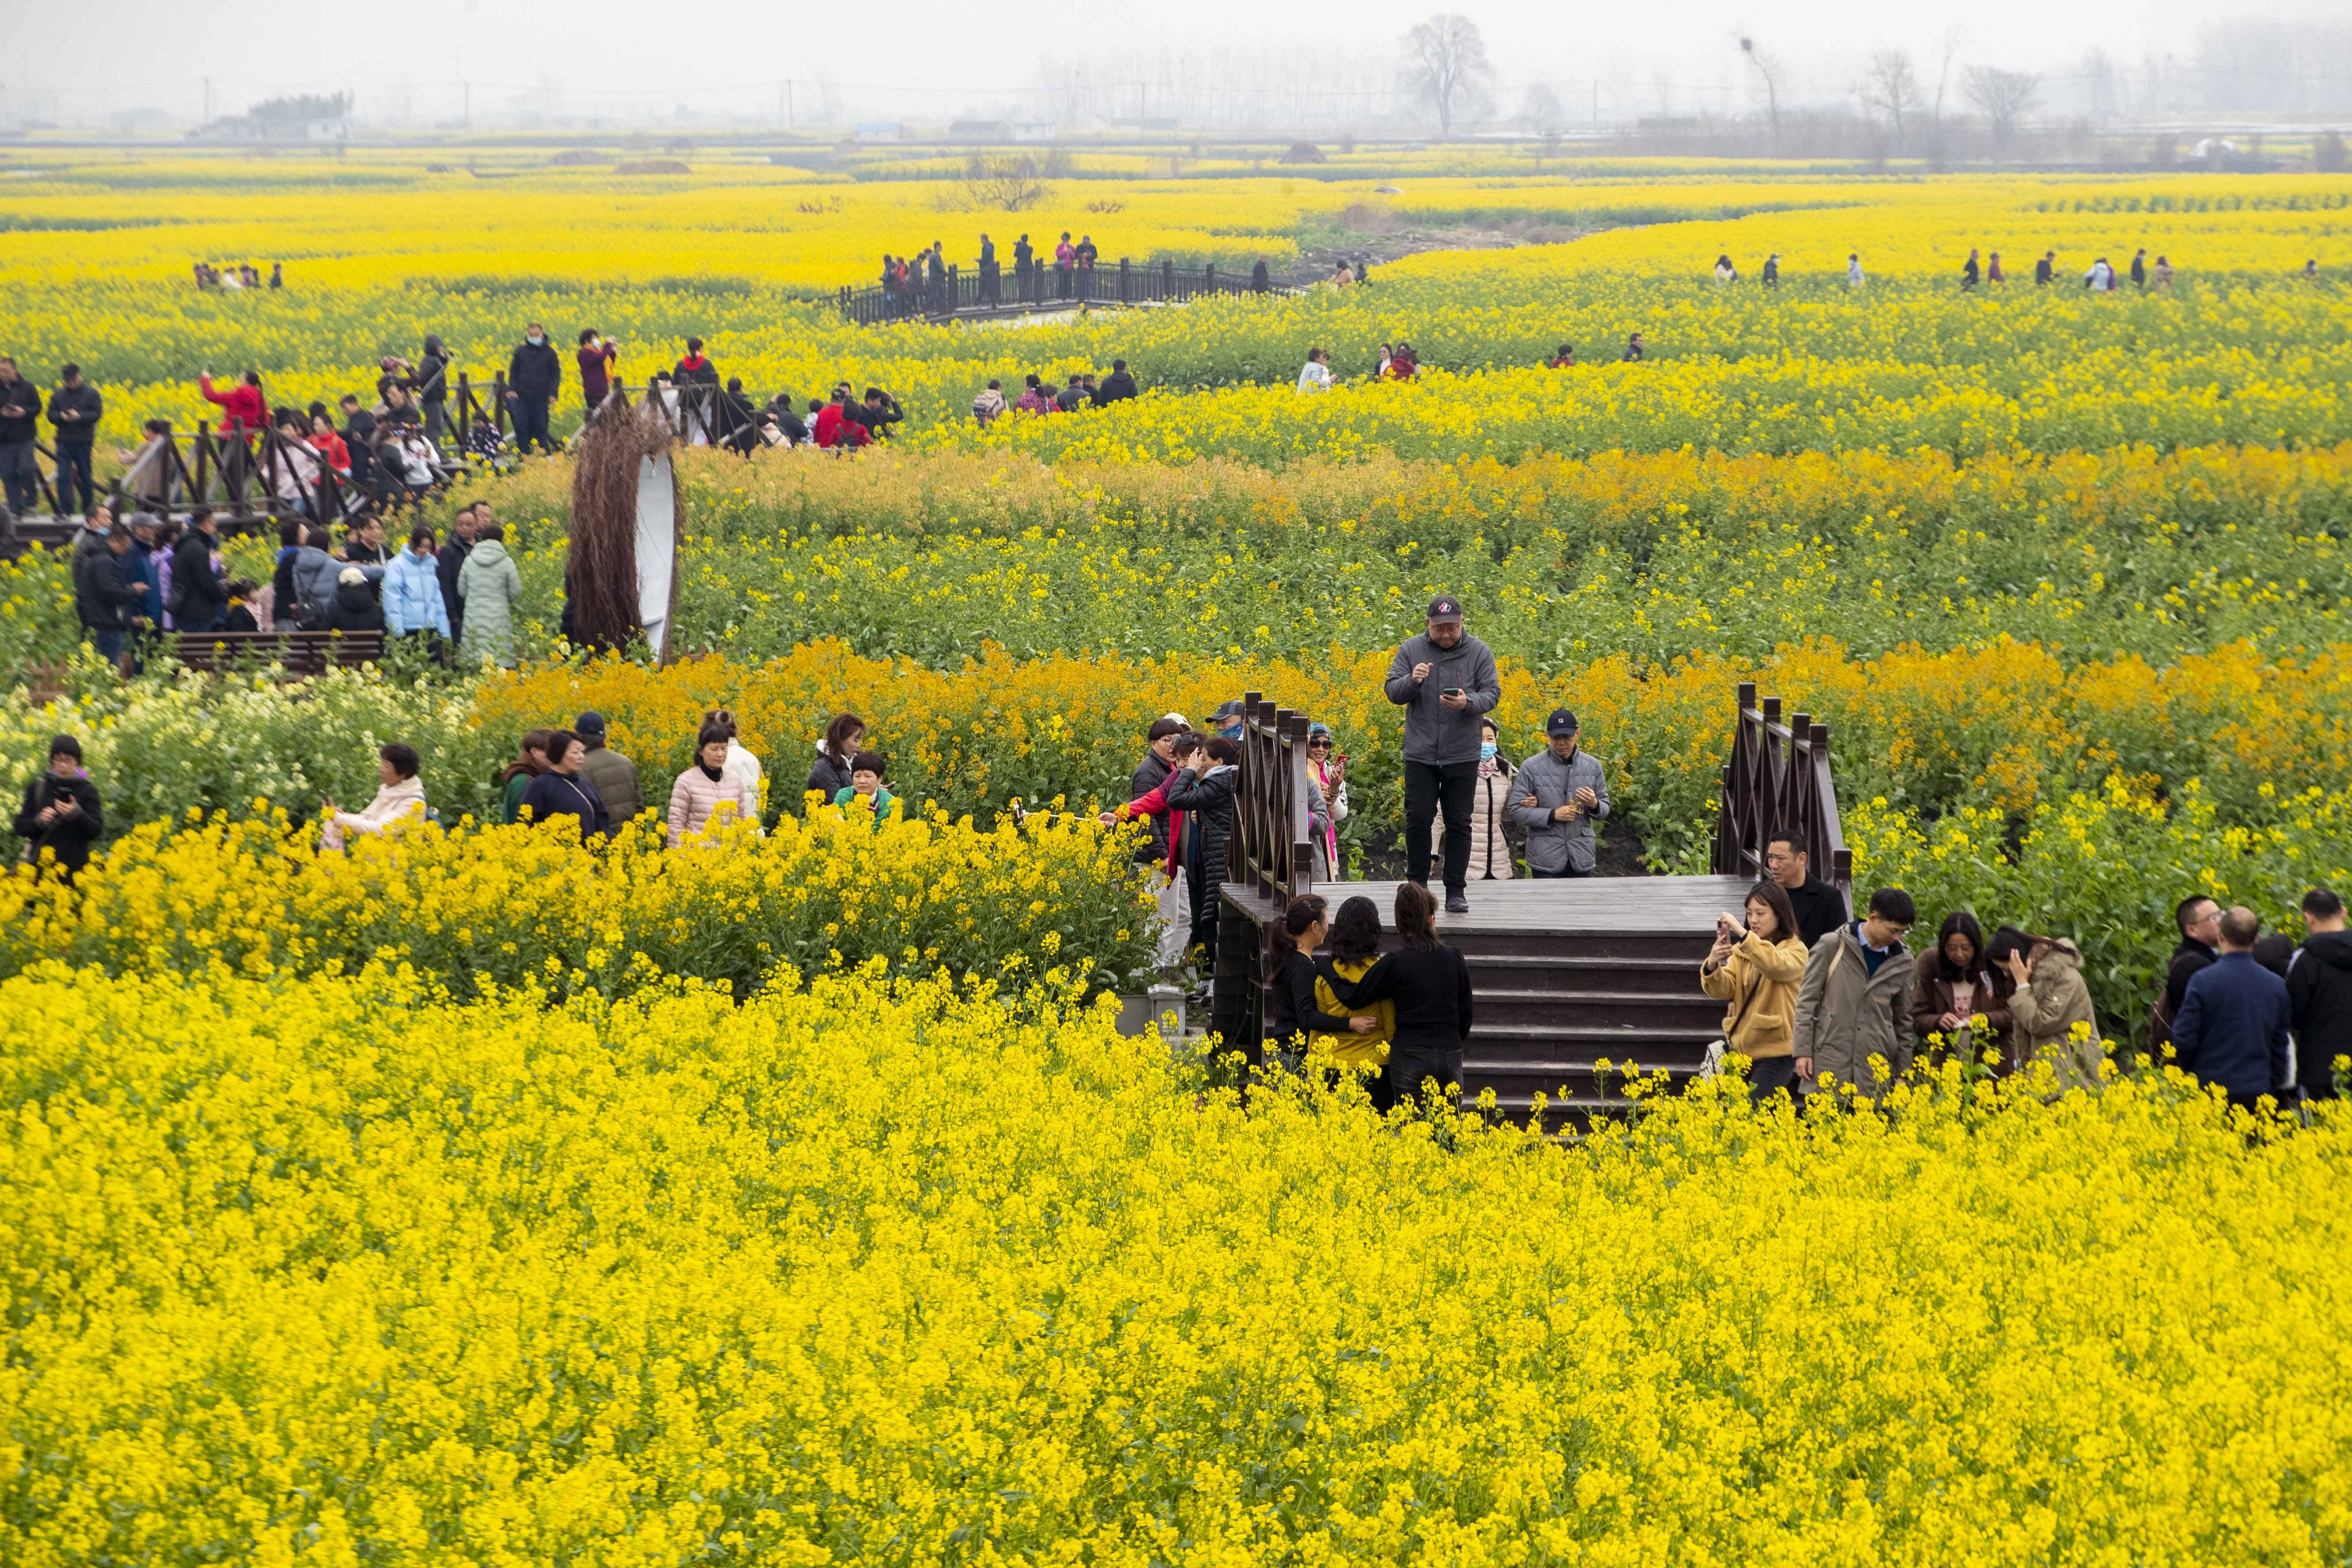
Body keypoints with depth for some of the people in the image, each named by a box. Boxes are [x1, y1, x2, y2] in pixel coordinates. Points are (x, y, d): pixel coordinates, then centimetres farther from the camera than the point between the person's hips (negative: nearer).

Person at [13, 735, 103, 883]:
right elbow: (21, 828, 6)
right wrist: (39, 821, -15)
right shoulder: (36, 788, 6)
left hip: (74, 869, -1)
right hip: (41, 868, 1)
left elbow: (96, 831, -8)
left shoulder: (88, 791, 1)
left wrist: (77, 813, -25)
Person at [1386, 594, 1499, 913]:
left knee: (1459, 823, 3)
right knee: (1417, 820, 0)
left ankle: (1456, 891, 10)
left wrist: (1468, 704, -23)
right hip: (1420, 753, 1)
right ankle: (1417, 885, 12)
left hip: (1462, 756, 0)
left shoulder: (1478, 653, 1)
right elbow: (1392, 692, 2)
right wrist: (1412, 681, -20)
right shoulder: (1411, 650, 3)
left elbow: (1492, 694, -2)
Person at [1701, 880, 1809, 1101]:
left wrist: (1743, 933, -32)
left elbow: (1777, 966, -26)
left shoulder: (1795, 950, -2)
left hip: (1775, 1051, -5)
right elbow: (1723, 990, -2)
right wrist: (1712, 966, -24)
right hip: (1740, 1048, 6)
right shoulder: (1741, 950, 12)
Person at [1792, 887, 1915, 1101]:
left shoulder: (1901, 960, 10)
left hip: (1876, 1066, 3)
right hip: (1831, 1062, -3)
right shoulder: (1832, 946, -2)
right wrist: (1802, 1050, -3)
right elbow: (1807, 999, 2)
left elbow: (1903, 1018, 18)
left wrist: (1903, 1073, 16)